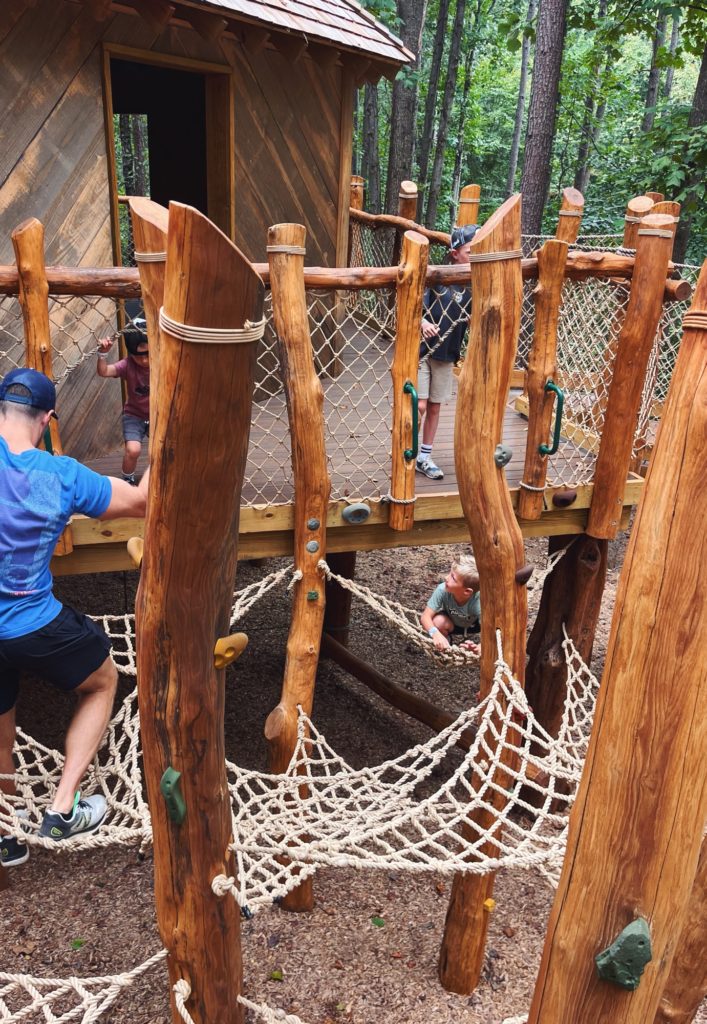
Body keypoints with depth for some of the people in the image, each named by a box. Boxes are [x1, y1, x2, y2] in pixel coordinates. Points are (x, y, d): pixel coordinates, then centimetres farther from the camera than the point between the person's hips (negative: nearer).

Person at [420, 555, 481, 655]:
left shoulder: (478, 601, -39)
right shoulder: (443, 590, -35)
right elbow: (425, 616, -32)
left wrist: (478, 648, -62)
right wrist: (436, 634, -53)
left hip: (474, 624, 0)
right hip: (452, 622, 0)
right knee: (438, 621, -32)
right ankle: (443, 646, 3)